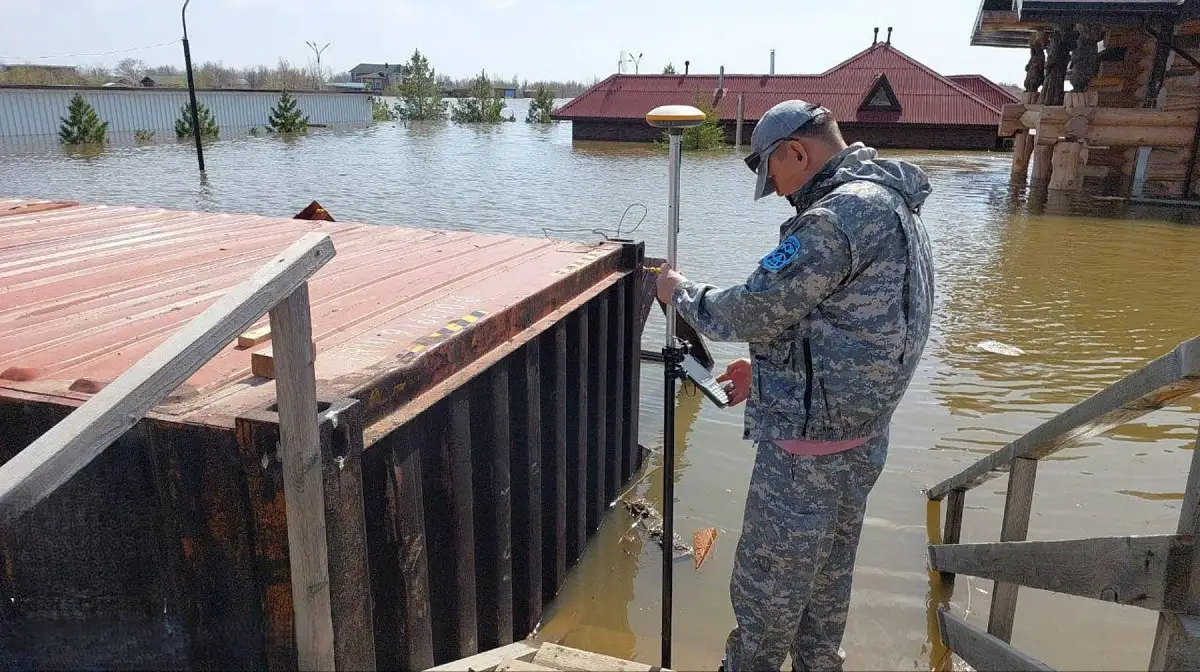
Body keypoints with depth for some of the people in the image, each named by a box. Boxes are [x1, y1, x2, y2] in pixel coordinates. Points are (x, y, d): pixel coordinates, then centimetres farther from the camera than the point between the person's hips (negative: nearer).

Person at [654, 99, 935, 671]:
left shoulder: (841, 214, -22)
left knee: (765, 593, 7)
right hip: (861, 440, 10)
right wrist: (770, 368, 14)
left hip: (807, 447, -10)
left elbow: (757, 311, -20)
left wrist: (681, 293, -3)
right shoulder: (892, 205, 12)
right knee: (826, 583, 24)